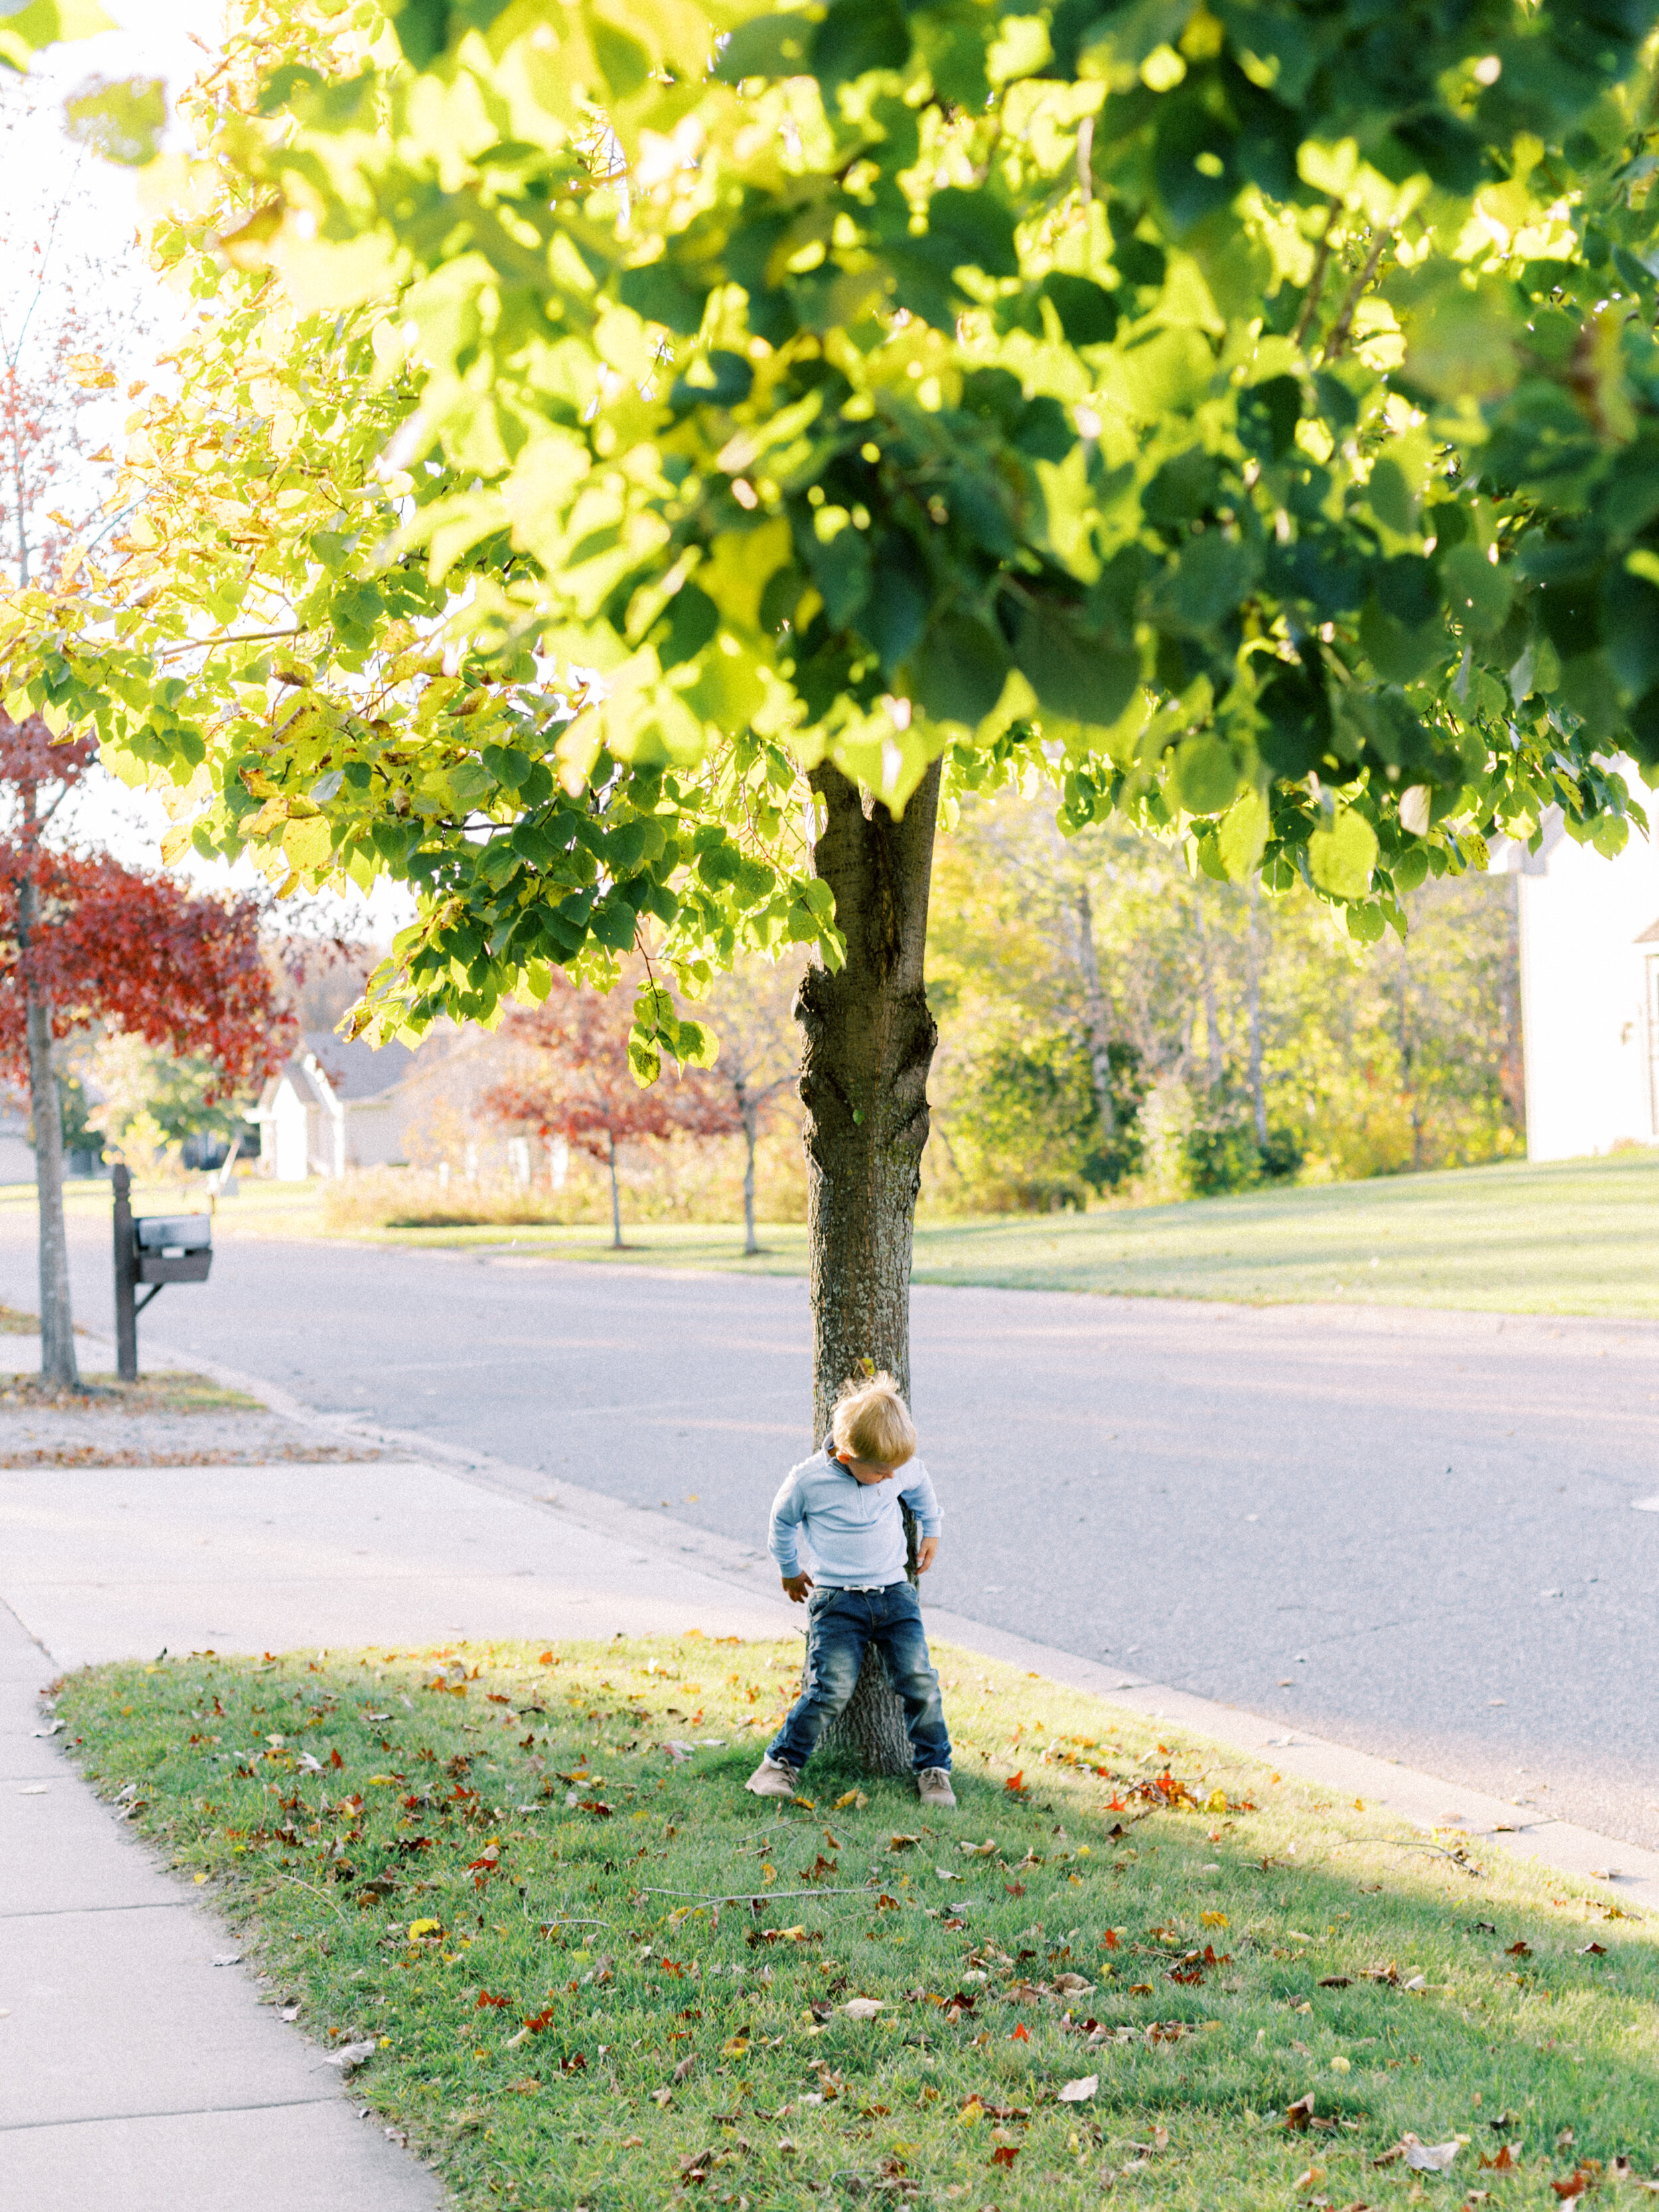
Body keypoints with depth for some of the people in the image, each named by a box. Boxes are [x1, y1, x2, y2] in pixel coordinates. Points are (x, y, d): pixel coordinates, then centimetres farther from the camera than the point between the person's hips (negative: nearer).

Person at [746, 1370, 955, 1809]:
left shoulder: (900, 1468, -5)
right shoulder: (808, 1480, -14)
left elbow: (920, 1486, 22)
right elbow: (782, 1520, 7)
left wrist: (931, 1530, 25)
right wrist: (790, 1570, 19)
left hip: (894, 1592, 3)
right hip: (837, 1600, -3)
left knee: (919, 1681, -9)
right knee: (833, 1688, -18)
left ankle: (934, 1767, 10)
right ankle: (782, 1761, 1)